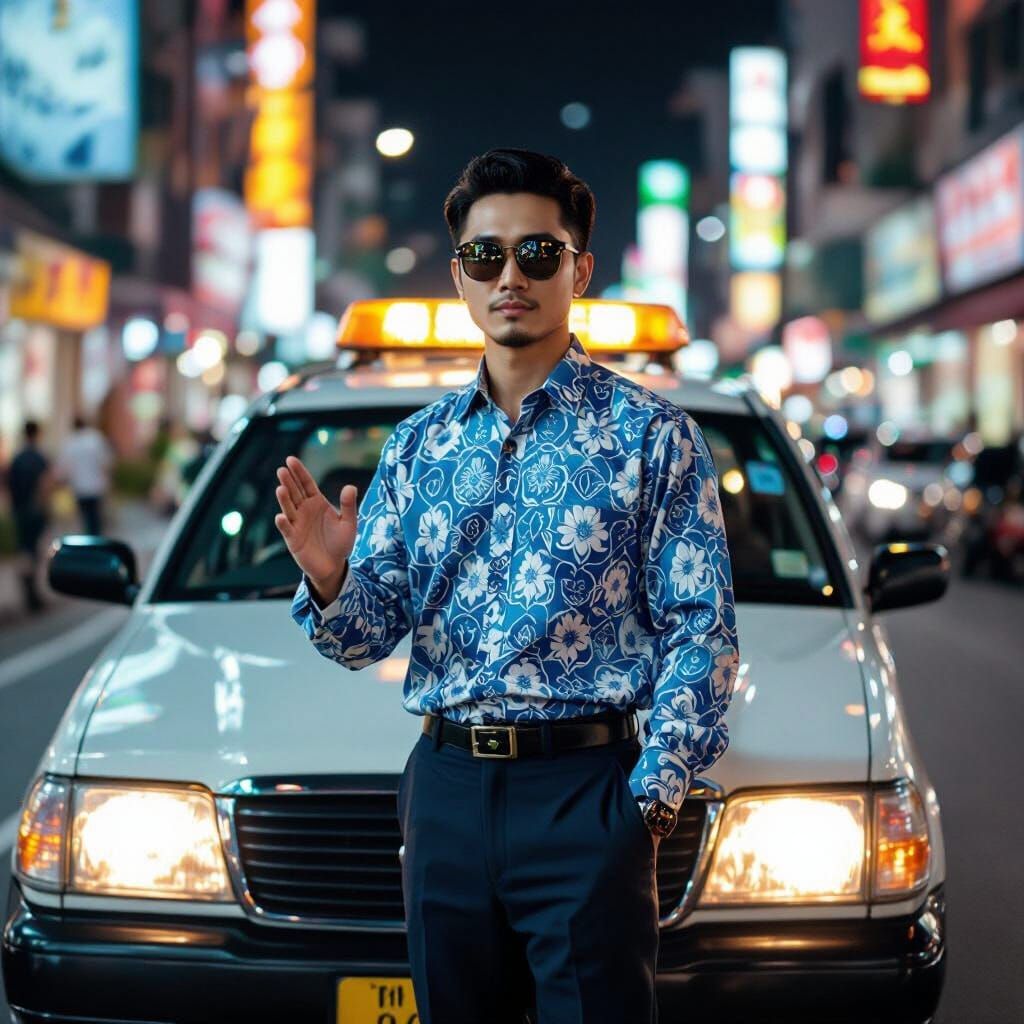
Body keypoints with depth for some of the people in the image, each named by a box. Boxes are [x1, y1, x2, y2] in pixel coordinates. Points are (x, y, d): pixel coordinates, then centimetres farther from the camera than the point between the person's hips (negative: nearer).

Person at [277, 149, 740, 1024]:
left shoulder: (649, 434, -1)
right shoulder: (419, 444, 11)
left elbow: (702, 629, -5)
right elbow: (370, 635, 8)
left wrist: (653, 793, -11)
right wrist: (330, 584, -14)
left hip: (583, 787, -4)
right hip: (444, 784, 4)